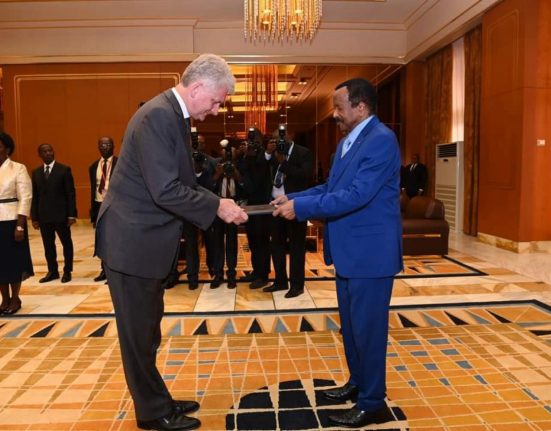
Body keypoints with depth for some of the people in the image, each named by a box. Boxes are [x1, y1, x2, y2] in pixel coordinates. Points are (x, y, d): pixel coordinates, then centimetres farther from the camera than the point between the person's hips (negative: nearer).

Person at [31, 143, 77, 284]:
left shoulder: (64, 170, -2)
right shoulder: (36, 172, 10)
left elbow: (71, 193, -5)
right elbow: (35, 196, 10)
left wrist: (72, 214, -11)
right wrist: (34, 217, 6)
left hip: (61, 214, -4)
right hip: (43, 216, 4)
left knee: (66, 243, 5)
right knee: (48, 245, 10)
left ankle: (67, 271, 16)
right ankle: (52, 271, 20)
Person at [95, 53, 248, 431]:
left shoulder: (174, 116, 10)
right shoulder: (157, 116, -21)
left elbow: (179, 182, 13)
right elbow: (166, 191, -27)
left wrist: (217, 204, 3)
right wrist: (217, 207, -17)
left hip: (147, 239, 10)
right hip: (133, 242, -10)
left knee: (148, 331, 20)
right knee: (139, 333, 7)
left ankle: (157, 401, 36)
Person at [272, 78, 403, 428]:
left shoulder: (381, 139, -17)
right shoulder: (347, 142, 14)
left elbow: (357, 195, -26)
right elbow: (331, 187, 15)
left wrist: (300, 208, -23)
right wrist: (292, 198, 2)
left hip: (370, 252, -9)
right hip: (350, 251, 10)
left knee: (368, 327, 2)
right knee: (351, 324, 20)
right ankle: (358, 383, 38)